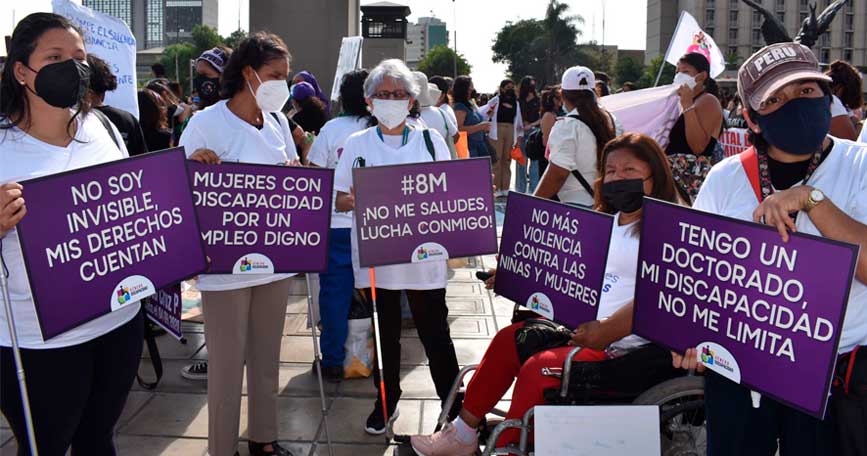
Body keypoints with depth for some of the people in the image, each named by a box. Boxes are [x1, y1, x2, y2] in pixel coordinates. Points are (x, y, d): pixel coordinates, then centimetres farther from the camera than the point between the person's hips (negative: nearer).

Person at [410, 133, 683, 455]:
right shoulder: (609, 222, 17)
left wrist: (605, 332, -31)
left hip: (628, 346, -10)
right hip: (583, 324, 10)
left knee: (539, 368, -23)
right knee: (509, 339, 5)